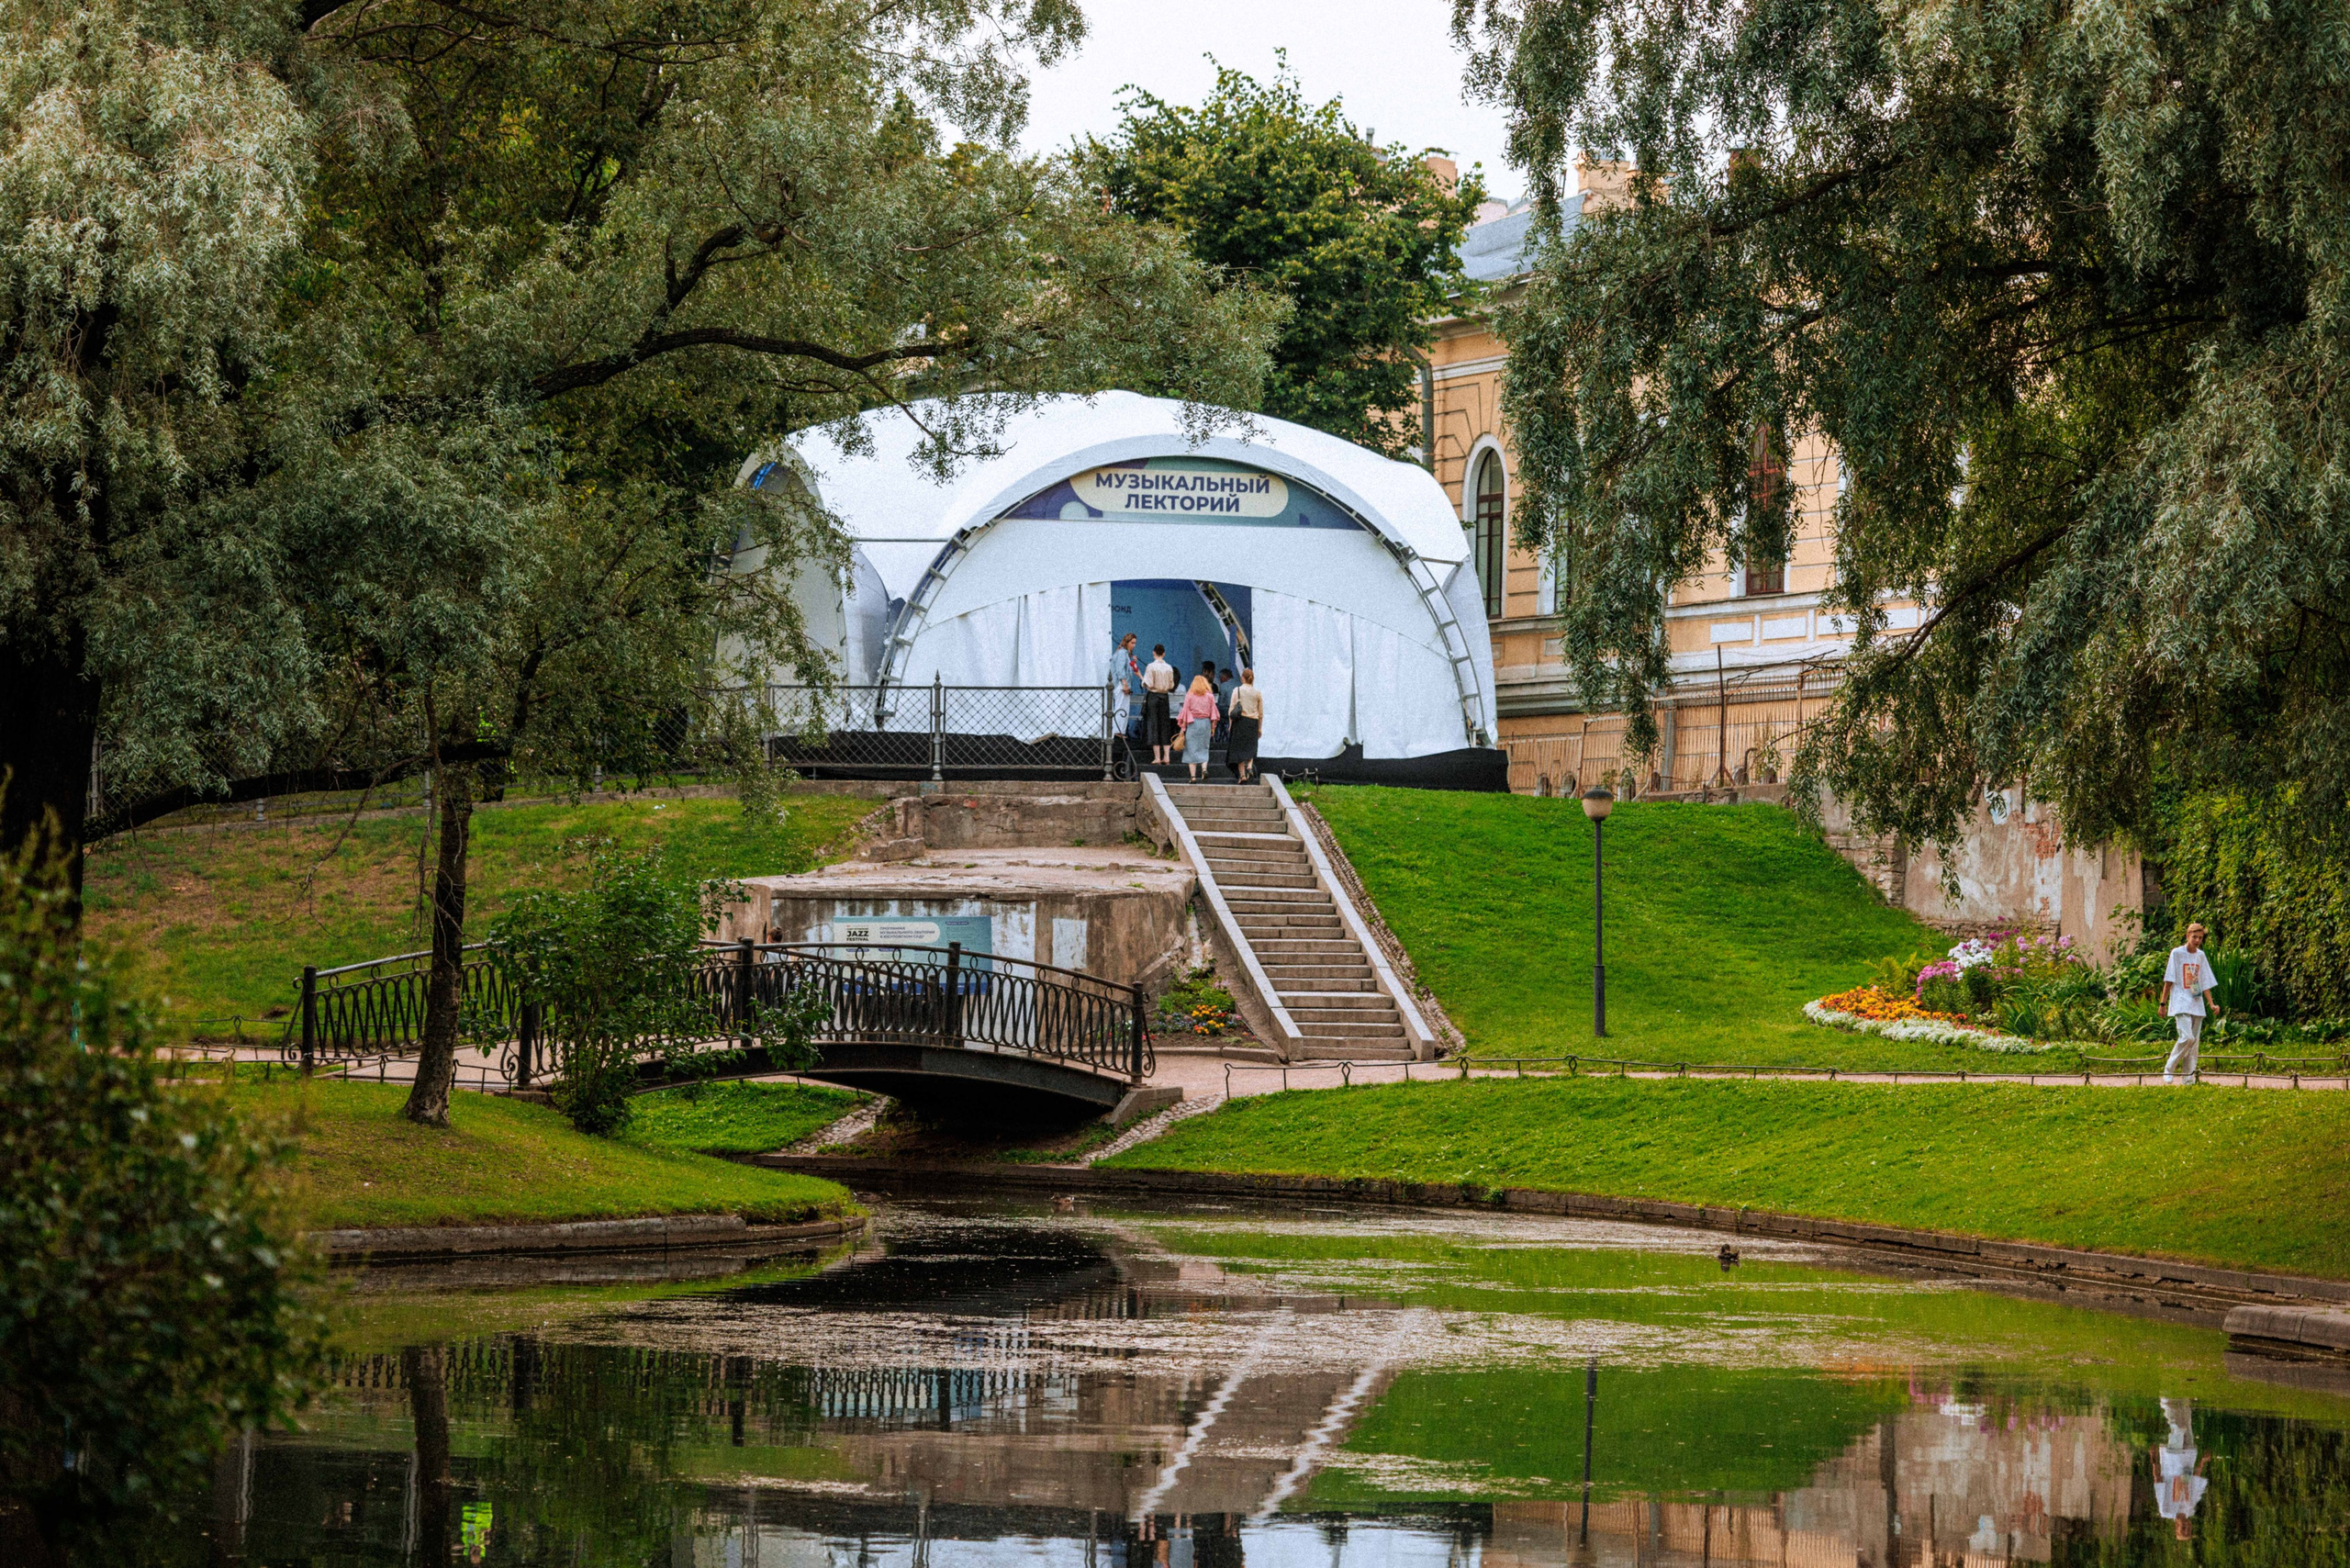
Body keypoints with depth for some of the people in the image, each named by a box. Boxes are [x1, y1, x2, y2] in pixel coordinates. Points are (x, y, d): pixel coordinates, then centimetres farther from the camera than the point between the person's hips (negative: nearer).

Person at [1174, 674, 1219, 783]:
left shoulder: (1190, 696, -2)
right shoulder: (1210, 696, 2)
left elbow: (1185, 713, -2)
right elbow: (1213, 713, 3)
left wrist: (1183, 728, 3)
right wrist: (1213, 728, 11)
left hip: (1192, 724, -2)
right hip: (1206, 724, 2)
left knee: (1192, 750, 3)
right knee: (1203, 749, 11)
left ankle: (1193, 776, -2)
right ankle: (1204, 769, -14)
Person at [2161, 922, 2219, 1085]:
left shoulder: (2201, 955, 11)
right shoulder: (2177, 953, -3)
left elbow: (2205, 982, 14)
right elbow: (2169, 980, -3)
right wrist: (2163, 1002, -6)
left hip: (2197, 1004, 5)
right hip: (2181, 1003, -5)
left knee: (2195, 1043, 2)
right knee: (2187, 1037, -20)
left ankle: (2189, 1079, 5)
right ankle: (2169, 1070, -6)